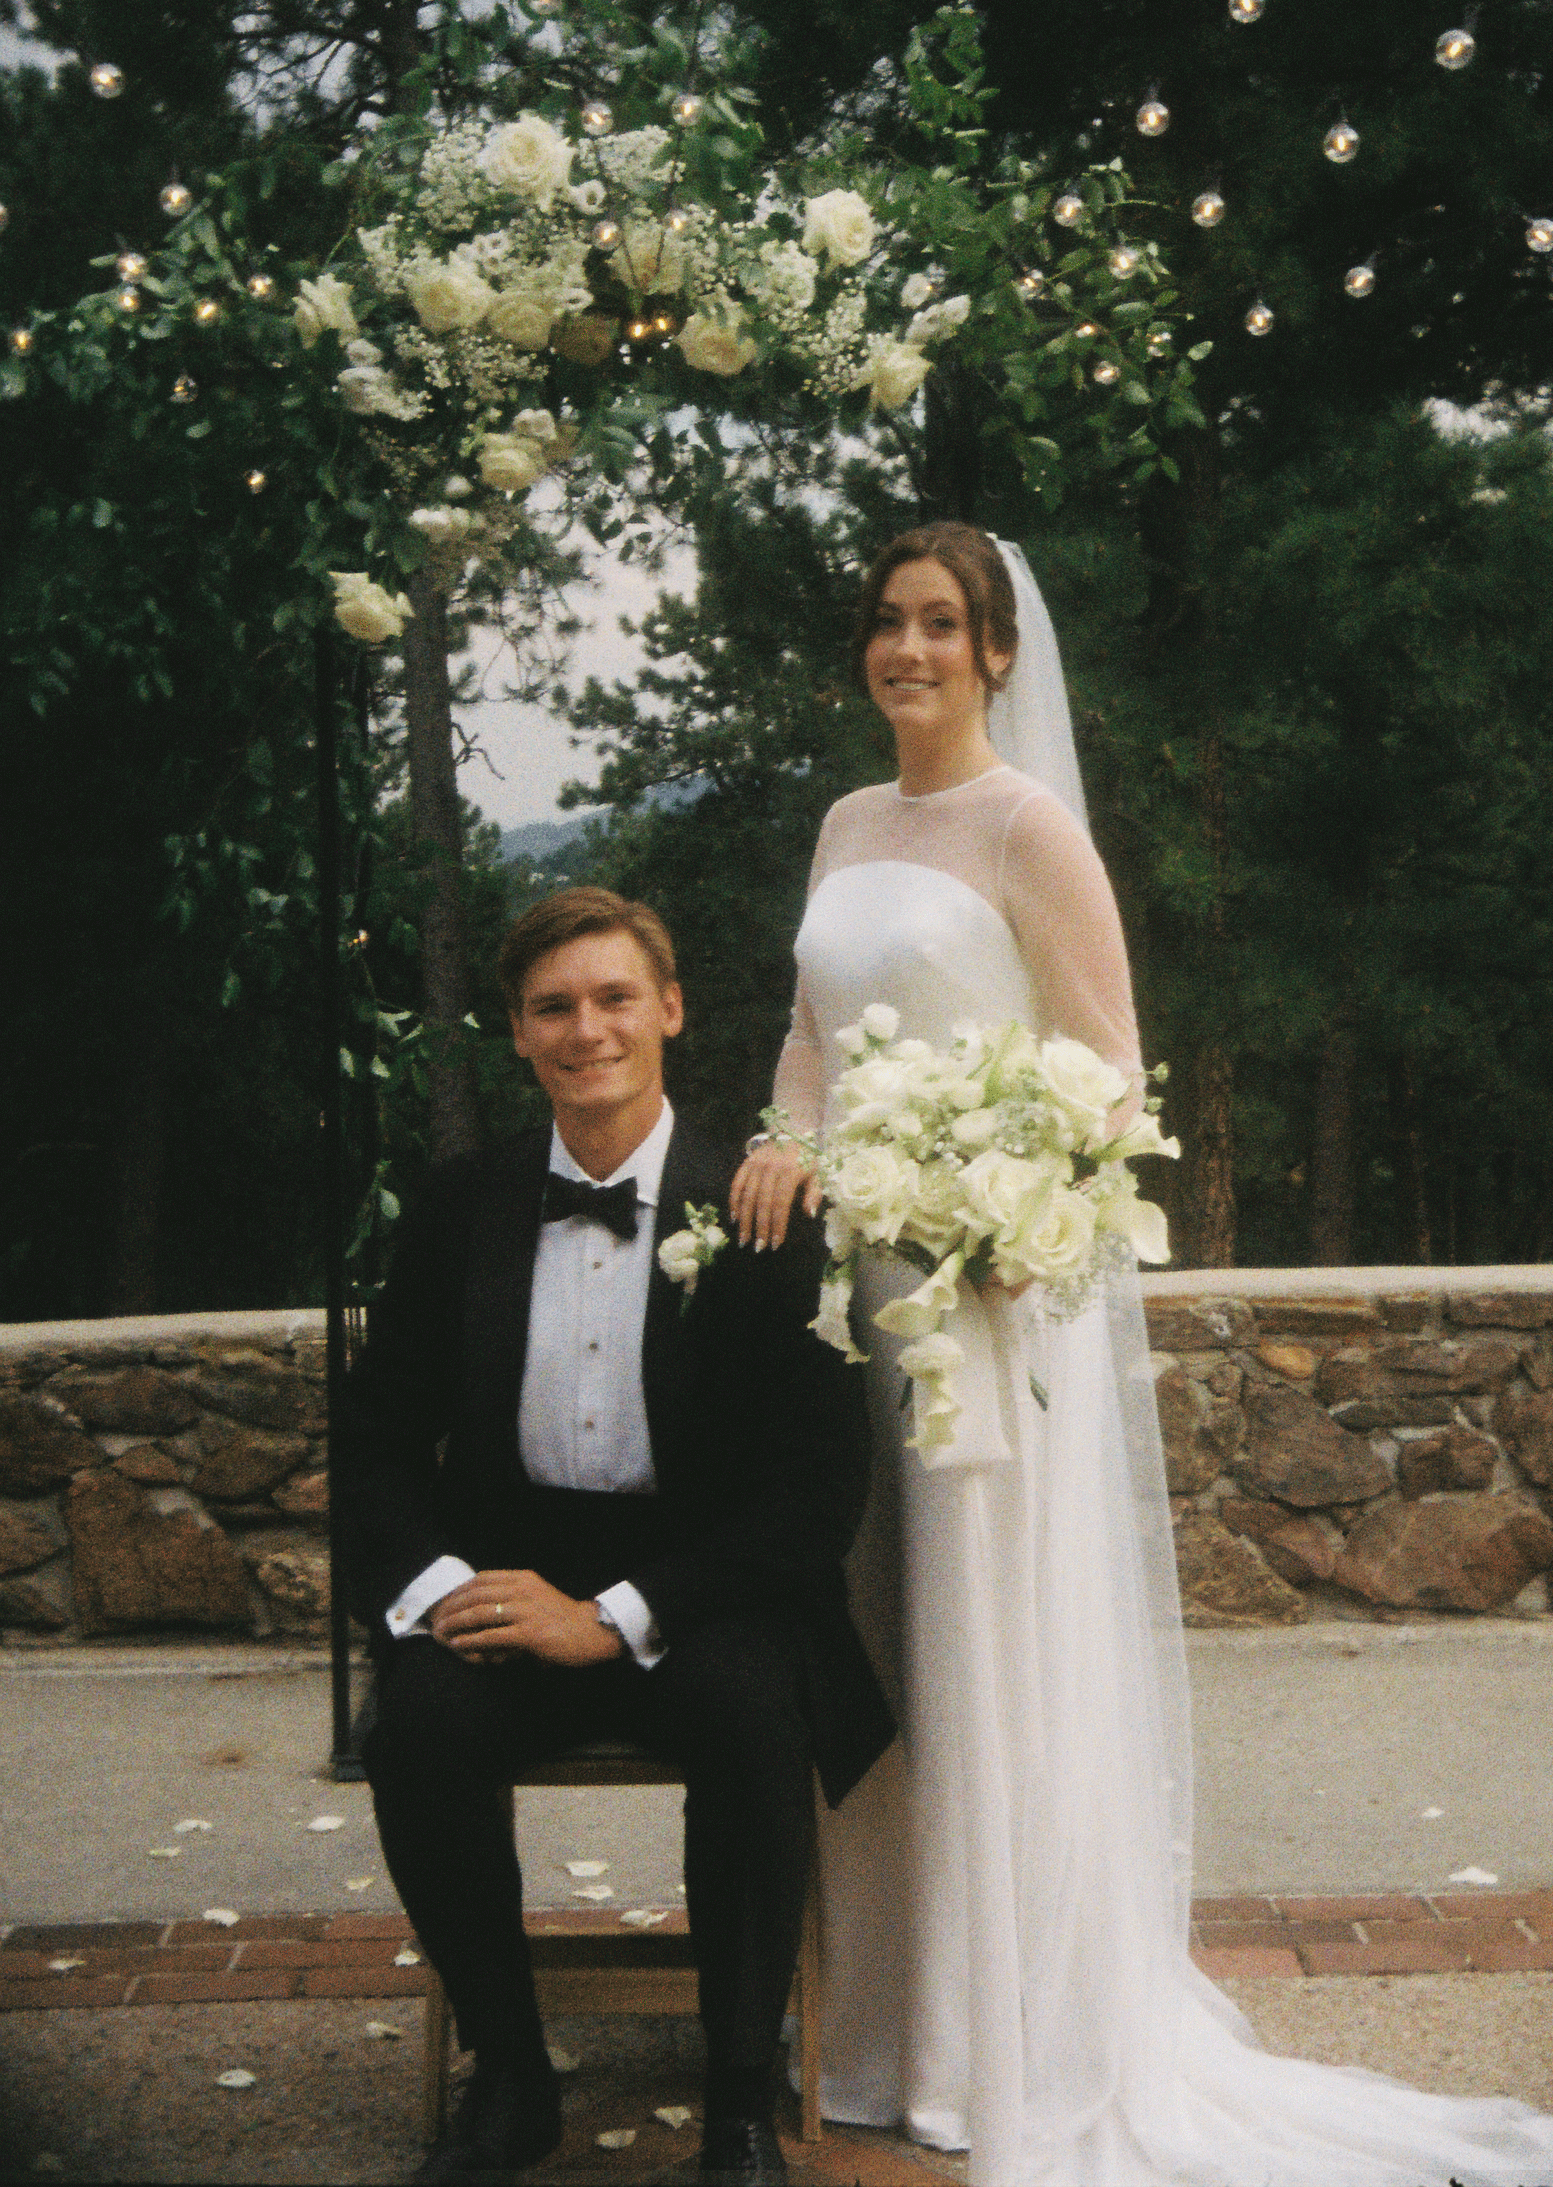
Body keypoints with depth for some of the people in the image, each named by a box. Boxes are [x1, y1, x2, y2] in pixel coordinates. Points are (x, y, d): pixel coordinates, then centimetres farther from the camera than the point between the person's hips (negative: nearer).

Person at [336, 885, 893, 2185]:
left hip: (700, 1592, -2)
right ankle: (510, 2081, -3)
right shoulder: (463, 1211, 6)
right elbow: (380, 1435, 10)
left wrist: (618, 1615, -18)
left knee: (755, 1716, -32)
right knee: (420, 1724, -27)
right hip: (509, 1574, 3)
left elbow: (822, 1481, -9)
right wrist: (434, 1583, -12)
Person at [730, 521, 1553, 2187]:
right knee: (872, 1647, 11)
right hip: (851, 1262, 7)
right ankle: (890, 2011, 24)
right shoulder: (848, 825, 14)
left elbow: (1106, 1065, -8)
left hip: (985, 1277, -6)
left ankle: (1023, 2050, 13)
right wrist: (784, 1139, -1)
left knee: (997, 1651, -1)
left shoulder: (1027, 824, -6)